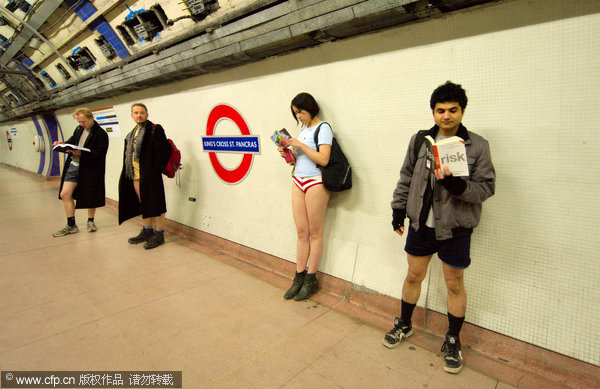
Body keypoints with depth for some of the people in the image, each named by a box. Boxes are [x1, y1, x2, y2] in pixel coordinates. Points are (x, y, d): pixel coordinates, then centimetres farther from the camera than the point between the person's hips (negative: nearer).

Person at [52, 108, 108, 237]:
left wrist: (80, 153, -29)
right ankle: (71, 225, 12)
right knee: (65, 194, 2)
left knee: (90, 197, 7)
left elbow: (98, 154, -19)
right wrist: (63, 144, 1)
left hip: (89, 169, -6)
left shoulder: (101, 134, -12)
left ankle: (90, 221, 29)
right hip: (73, 165, 6)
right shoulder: (79, 129, 10)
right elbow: (72, 140, 23)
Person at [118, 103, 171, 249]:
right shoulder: (132, 134, 19)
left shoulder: (155, 130, -7)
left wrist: (156, 170, -15)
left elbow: (164, 151, -14)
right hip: (135, 176, 8)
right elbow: (128, 154, 24)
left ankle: (159, 234, 6)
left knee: (155, 204, -2)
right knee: (143, 203, 15)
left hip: (150, 176, -8)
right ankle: (147, 231, 28)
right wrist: (129, 172, 14)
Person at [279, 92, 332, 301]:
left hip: (315, 183, -7)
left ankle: (311, 279, 11)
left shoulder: (323, 128, -5)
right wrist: (288, 155, 4)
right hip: (298, 182, 7)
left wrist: (300, 145, -14)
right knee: (301, 232, 8)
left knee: (314, 233, 1)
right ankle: (299, 277, 15)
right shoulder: (303, 129, 18)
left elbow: (323, 159, -17)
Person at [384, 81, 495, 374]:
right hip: (421, 222, 3)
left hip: (455, 228, -2)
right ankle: (404, 324, 38)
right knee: (413, 276, 15)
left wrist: (459, 186, -26)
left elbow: (486, 186, -7)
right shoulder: (419, 140, 2)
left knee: (454, 284, 11)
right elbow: (406, 178, 10)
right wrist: (398, 209, 10)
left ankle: (452, 341, 33)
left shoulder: (477, 146, -6)